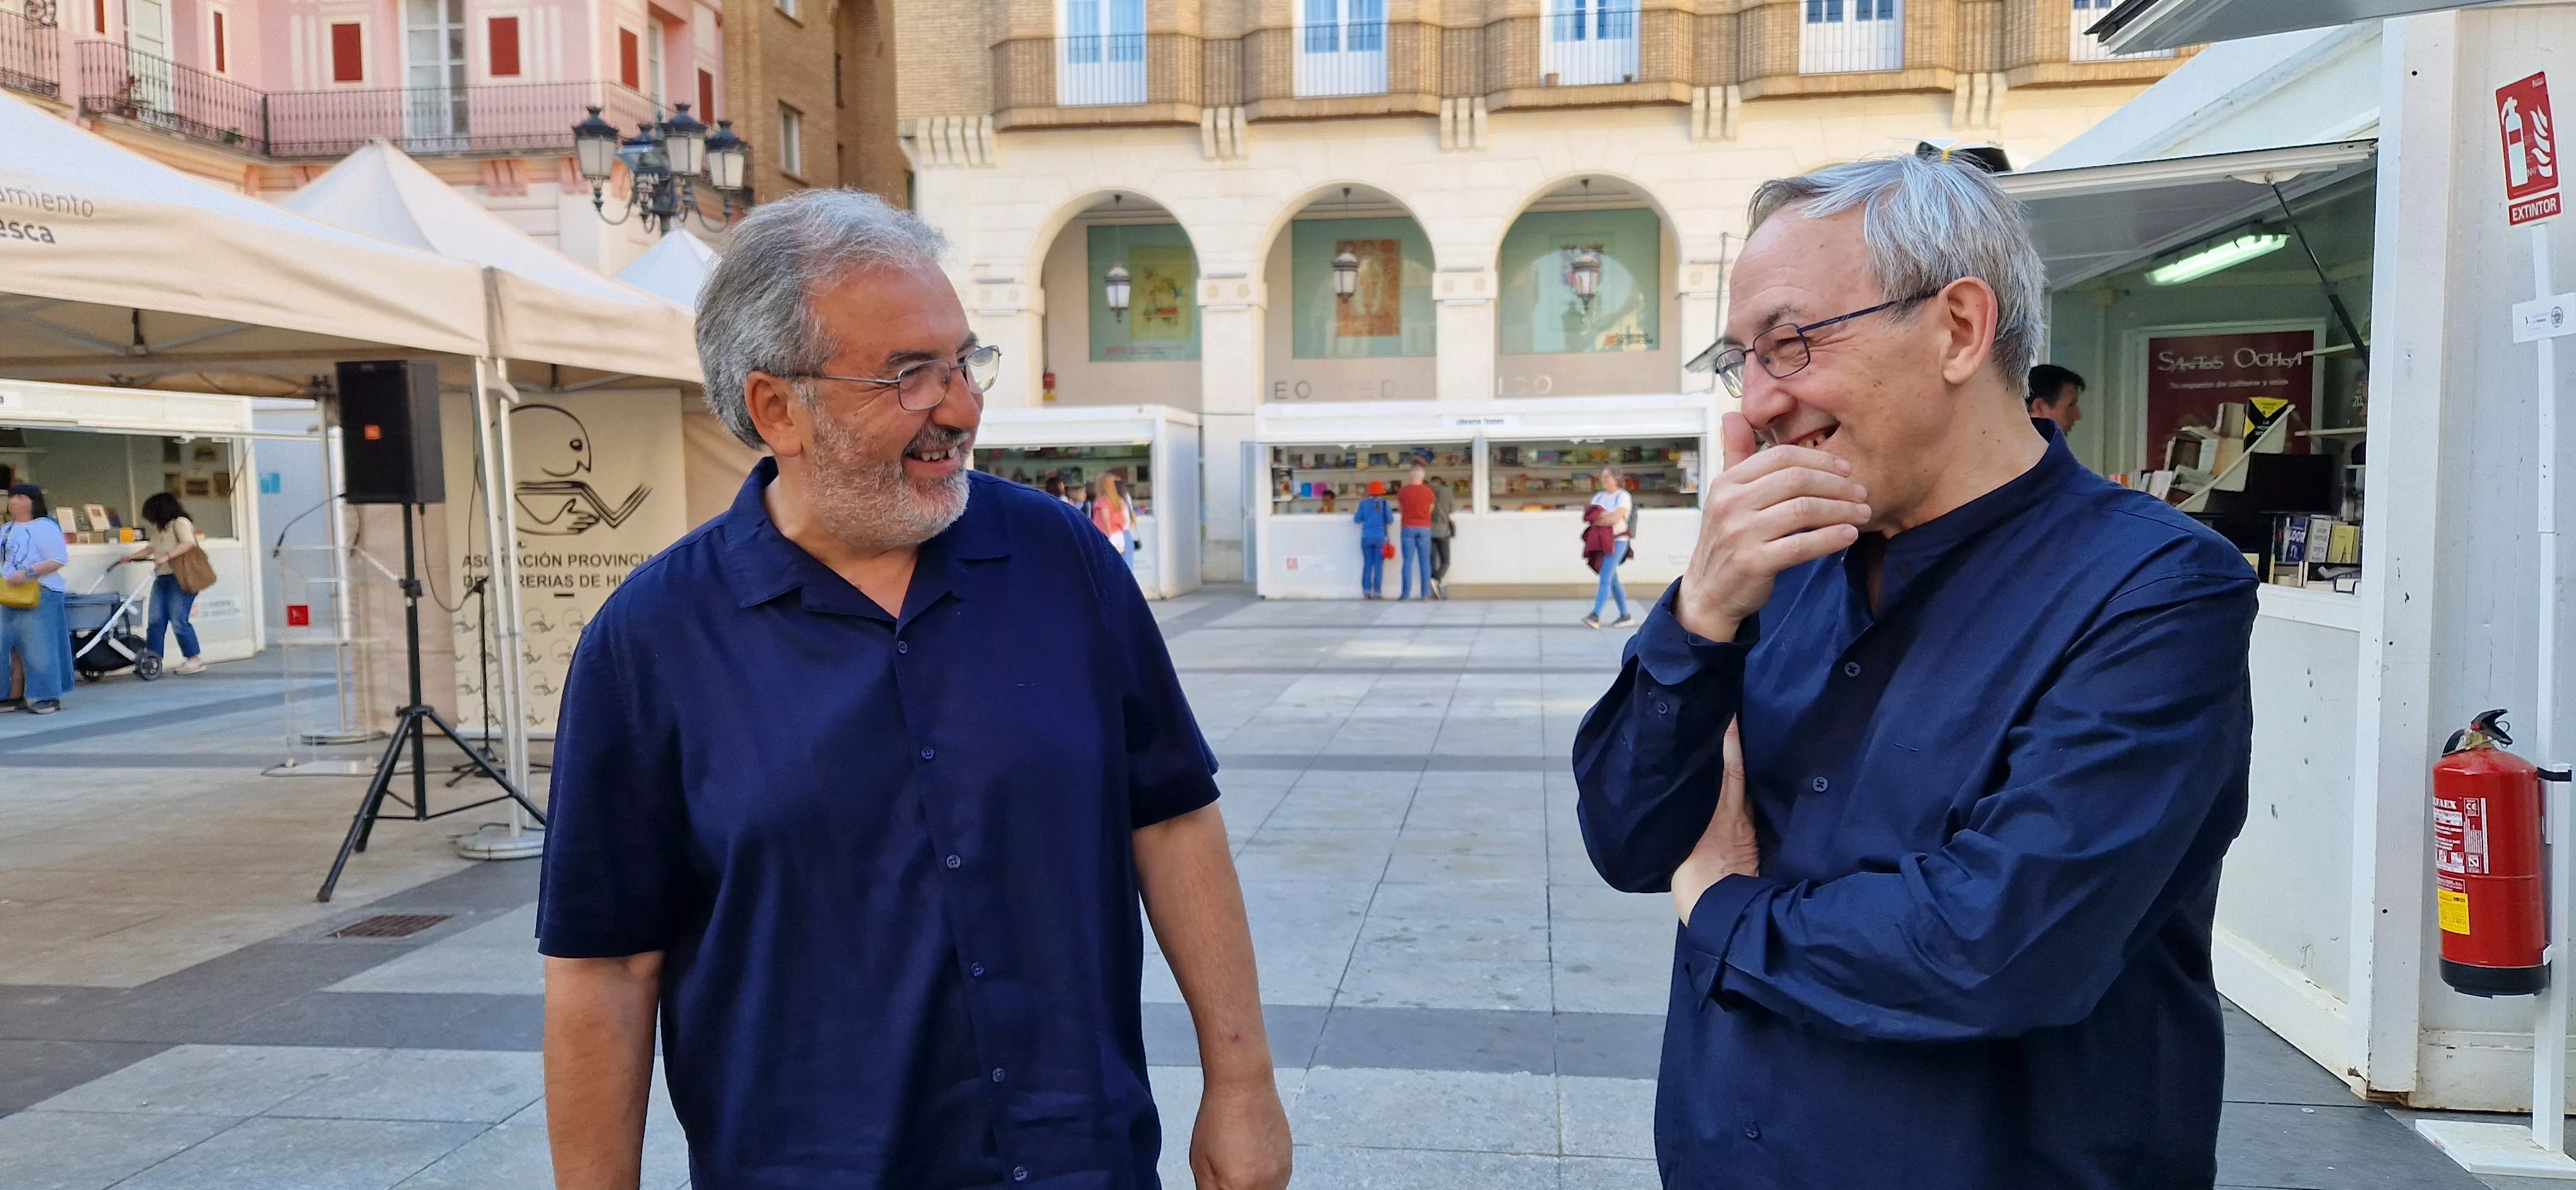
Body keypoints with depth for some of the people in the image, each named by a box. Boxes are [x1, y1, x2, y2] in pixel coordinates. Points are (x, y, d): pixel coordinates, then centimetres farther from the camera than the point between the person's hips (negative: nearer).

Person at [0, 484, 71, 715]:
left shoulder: (45, 528, -7)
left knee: (40, 646, -6)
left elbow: (58, 561, -14)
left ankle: (48, 697, -1)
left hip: (39, 594, -8)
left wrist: (28, 573, -24)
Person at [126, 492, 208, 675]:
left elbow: (189, 543, -19)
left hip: (180, 578, -9)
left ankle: (194, 660, -6)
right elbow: (152, 548, 29)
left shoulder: (180, 522, -5)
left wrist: (167, 557, -26)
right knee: (156, 620, 2)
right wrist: (133, 556, 19)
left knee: (178, 620, -11)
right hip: (162, 578, 9)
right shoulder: (159, 529, 23)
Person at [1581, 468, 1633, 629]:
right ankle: (1625, 616, 19)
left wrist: (1597, 521, -8)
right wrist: (1606, 515, -15)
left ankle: (1595, 616, -24)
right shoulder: (1599, 496, 15)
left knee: (1605, 579, -16)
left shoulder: (1623, 496, -7)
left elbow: (1615, 519, -19)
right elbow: (1590, 514, 1)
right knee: (1612, 580, 10)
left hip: (1618, 541, -8)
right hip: (1602, 541, 8)